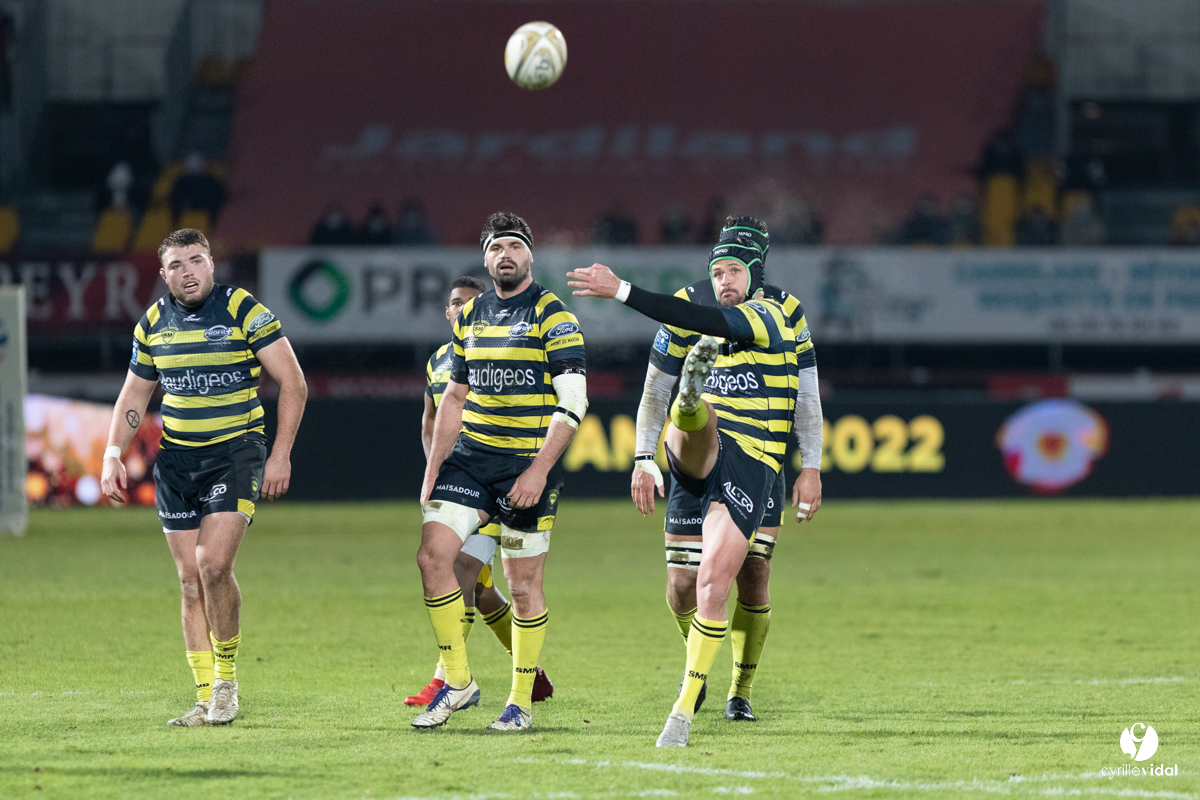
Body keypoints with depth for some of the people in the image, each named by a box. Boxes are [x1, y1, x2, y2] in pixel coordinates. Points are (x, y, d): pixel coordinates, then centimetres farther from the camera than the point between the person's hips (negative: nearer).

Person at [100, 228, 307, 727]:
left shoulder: (244, 311, -8)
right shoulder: (153, 323, 6)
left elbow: (292, 382, -6)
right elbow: (134, 394, 19)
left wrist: (281, 455, -11)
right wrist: (113, 455, 7)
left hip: (235, 452, -5)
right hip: (176, 459, 5)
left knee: (213, 564, -19)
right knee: (190, 579, 2)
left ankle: (226, 679, -2)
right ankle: (207, 700, 7)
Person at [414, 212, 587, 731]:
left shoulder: (553, 317, -7)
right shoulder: (470, 317, 12)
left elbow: (573, 402, -12)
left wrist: (539, 471, -19)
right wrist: (433, 469, 13)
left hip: (529, 463, -5)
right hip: (471, 456, 5)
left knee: (523, 583, 0)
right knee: (433, 554, -10)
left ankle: (521, 701, 12)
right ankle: (458, 680, 1)